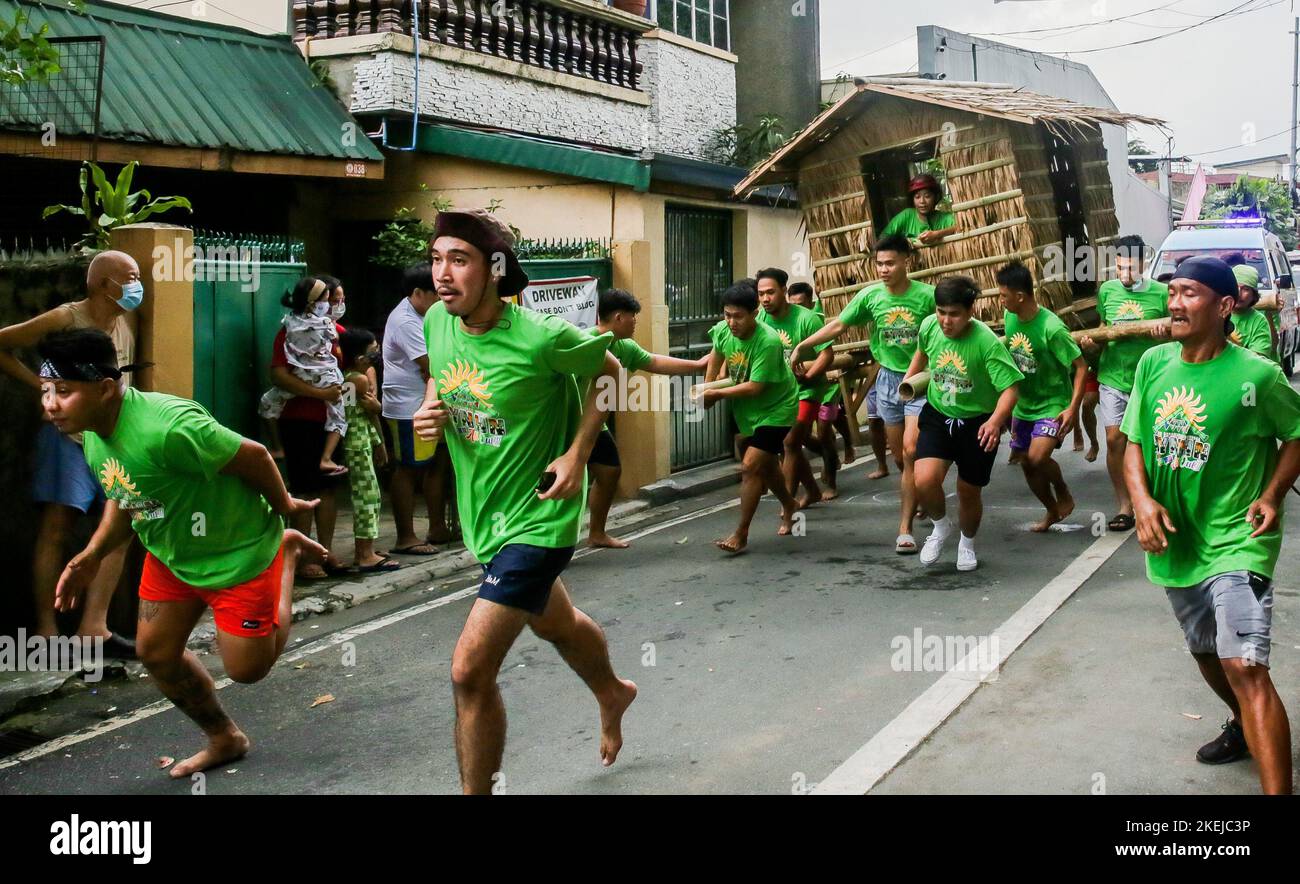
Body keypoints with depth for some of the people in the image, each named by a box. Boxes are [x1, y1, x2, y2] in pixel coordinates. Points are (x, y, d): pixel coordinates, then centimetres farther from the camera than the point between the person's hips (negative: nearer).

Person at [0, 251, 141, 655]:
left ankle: (94, 626, 2)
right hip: (68, 435, -6)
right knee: (56, 528, -4)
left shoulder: (124, 324, 8)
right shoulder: (65, 320, -11)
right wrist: (41, 385, -11)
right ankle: (46, 629, 2)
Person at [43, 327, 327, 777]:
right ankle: (224, 739, 35)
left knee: (247, 668, 5)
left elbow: (253, 456, -27)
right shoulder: (94, 436, -7)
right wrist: (92, 556, -3)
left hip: (236, 552, -8)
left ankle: (287, 553, 24)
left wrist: (283, 508, -11)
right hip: (169, 555, 8)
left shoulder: (167, 428, -38)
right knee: (155, 653, 11)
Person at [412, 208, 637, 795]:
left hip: (536, 519, -7)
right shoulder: (438, 321, -7)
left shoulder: (540, 337, -25)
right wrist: (428, 409, -7)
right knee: (555, 623, 31)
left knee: (470, 671, -13)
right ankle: (613, 694, 61)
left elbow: (608, 372, -7)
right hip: (483, 512, 8)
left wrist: (577, 454, -16)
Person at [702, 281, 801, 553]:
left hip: (775, 409, -7)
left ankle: (741, 535, -7)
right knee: (766, 464, 23)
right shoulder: (722, 331, -13)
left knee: (750, 467, -15)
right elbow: (717, 355, 10)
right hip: (747, 409, 7)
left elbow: (755, 387, -32)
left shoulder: (768, 342, -32)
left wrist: (716, 394, -24)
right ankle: (789, 506, 48)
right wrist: (706, 390, 3)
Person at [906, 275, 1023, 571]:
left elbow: (1011, 386, -27)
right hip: (937, 416, 3)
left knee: (969, 492, 10)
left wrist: (996, 420, -42)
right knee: (924, 481, -19)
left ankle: (967, 543, 42)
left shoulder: (986, 342, -26)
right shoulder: (929, 326, -12)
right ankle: (941, 526, 14)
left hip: (977, 423, -2)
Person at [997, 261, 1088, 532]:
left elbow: (1081, 366, -19)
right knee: (1027, 465, 10)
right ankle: (1052, 511, 33)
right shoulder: (1009, 317, -4)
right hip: (1023, 405, 7)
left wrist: (1073, 408, -25)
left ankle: (1063, 493, 7)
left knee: (1037, 457, -24)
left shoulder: (1051, 327, -25)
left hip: (1053, 405, -7)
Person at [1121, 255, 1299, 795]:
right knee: (1206, 652, 25)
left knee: (1244, 667, -20)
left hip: (1235, 542, -6)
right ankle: (1243, 727, 53)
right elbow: (1135, 442, 6)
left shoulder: (1257, 376, -15)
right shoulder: (1153, 363, 0)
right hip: (1176, 542, 6)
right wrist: (1142, 500, -10)